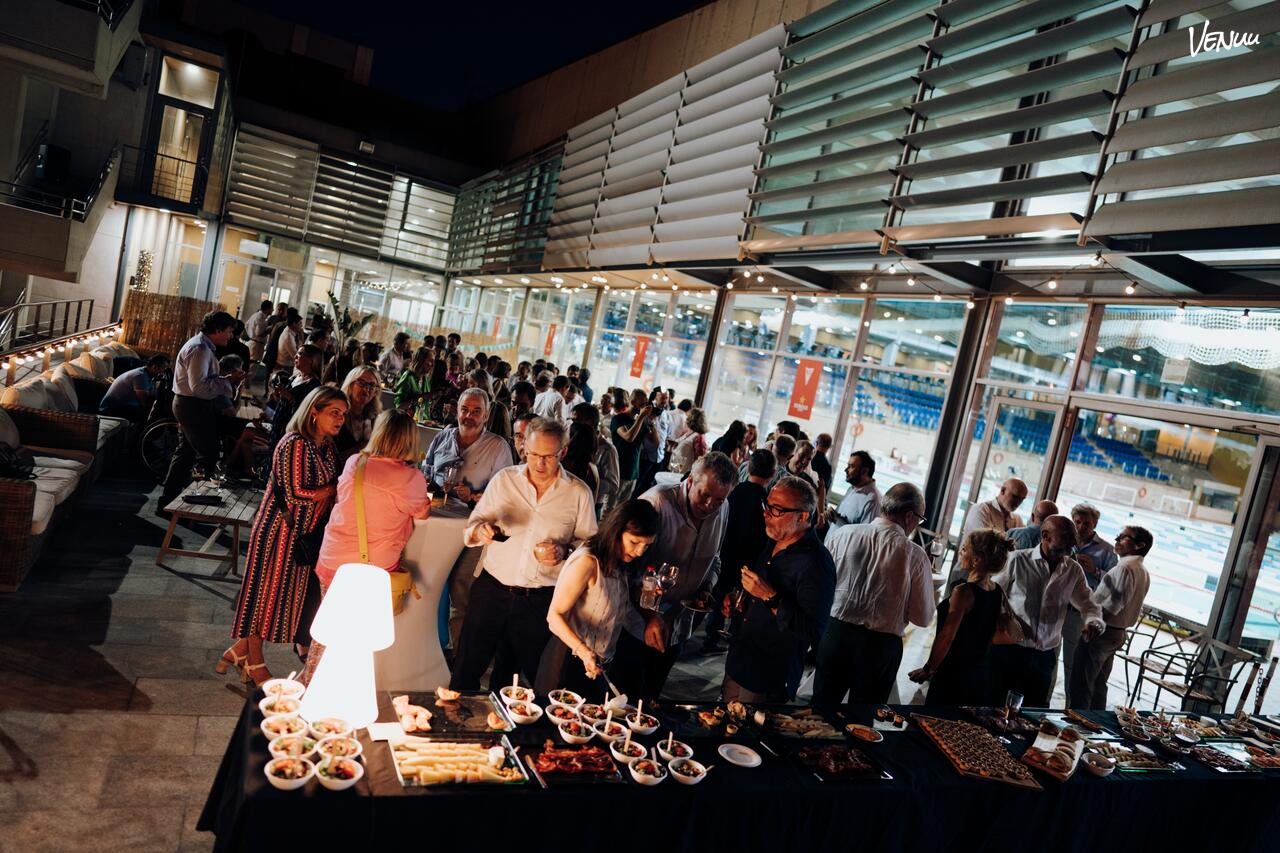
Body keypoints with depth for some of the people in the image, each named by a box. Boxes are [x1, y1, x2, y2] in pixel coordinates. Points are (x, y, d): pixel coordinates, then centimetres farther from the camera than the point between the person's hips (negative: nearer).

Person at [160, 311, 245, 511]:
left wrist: (227, 378, 4)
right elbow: (199, 386, -28)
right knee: (209, 452, -4)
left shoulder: (203, 346, 13)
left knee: (185, 452, 17)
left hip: (188, 405, 11)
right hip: (193, 405, -11)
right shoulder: (199, 349, -20)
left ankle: (167, 501, 25)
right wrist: (228, 384, -22)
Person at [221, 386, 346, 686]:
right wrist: (337, 487, -16)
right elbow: (296, 494, -23)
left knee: (285, 592, 14)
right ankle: (254, 664, 21)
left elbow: (331, 486, 11)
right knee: (267, 591, 5)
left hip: (301, 535, 8)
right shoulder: (295, 445, -19)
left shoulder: (327, 446, 8)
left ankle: (241, 648, 31)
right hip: (279, 531, -8)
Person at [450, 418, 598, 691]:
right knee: (466, 671, 4)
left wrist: (565, 551, -17)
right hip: (491, 589, 1)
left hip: (540, 600, -1)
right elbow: (472, 529, 6)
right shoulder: (504, 479, 2)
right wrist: (481, 530, -17)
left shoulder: (579, 493, -3)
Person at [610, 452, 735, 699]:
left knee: (650, 697, 19)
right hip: (638, 624, -6)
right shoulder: (657, 501, -23)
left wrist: (706, 588, -2)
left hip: (678, 628, 6)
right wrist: (649, 615, -30)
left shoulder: (722, 512, 0)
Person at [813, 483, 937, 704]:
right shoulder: (915, 555, -13)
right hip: (881, 644, -2)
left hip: (835, 632, 2)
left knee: (823, 701, 19)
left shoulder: (842, 534, -8)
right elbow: (922, 617, -6)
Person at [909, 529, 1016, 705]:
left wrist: (928, 669, -9)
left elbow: (947, 636, -19)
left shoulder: (963, 591, -22)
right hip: (978, 673, 8)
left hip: (952, 674, -7)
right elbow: (991, 635, 13)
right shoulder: (998, 593, 2)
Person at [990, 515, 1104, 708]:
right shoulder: (1018, 560, -7)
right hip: (1009, 647, -4)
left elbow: (1087, 603, 14)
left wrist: (1093, 621, -7)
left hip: (1045, 654, 4)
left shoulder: (1074, 570, 5)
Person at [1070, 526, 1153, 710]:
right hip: (1119, 634, 9)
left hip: (1102, 632, -9)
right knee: (1098, 685, 18)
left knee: (1081, 686, -3)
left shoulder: (1125, 568, -20)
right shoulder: (1144, 572, 10)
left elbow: (1109, 610, -24)